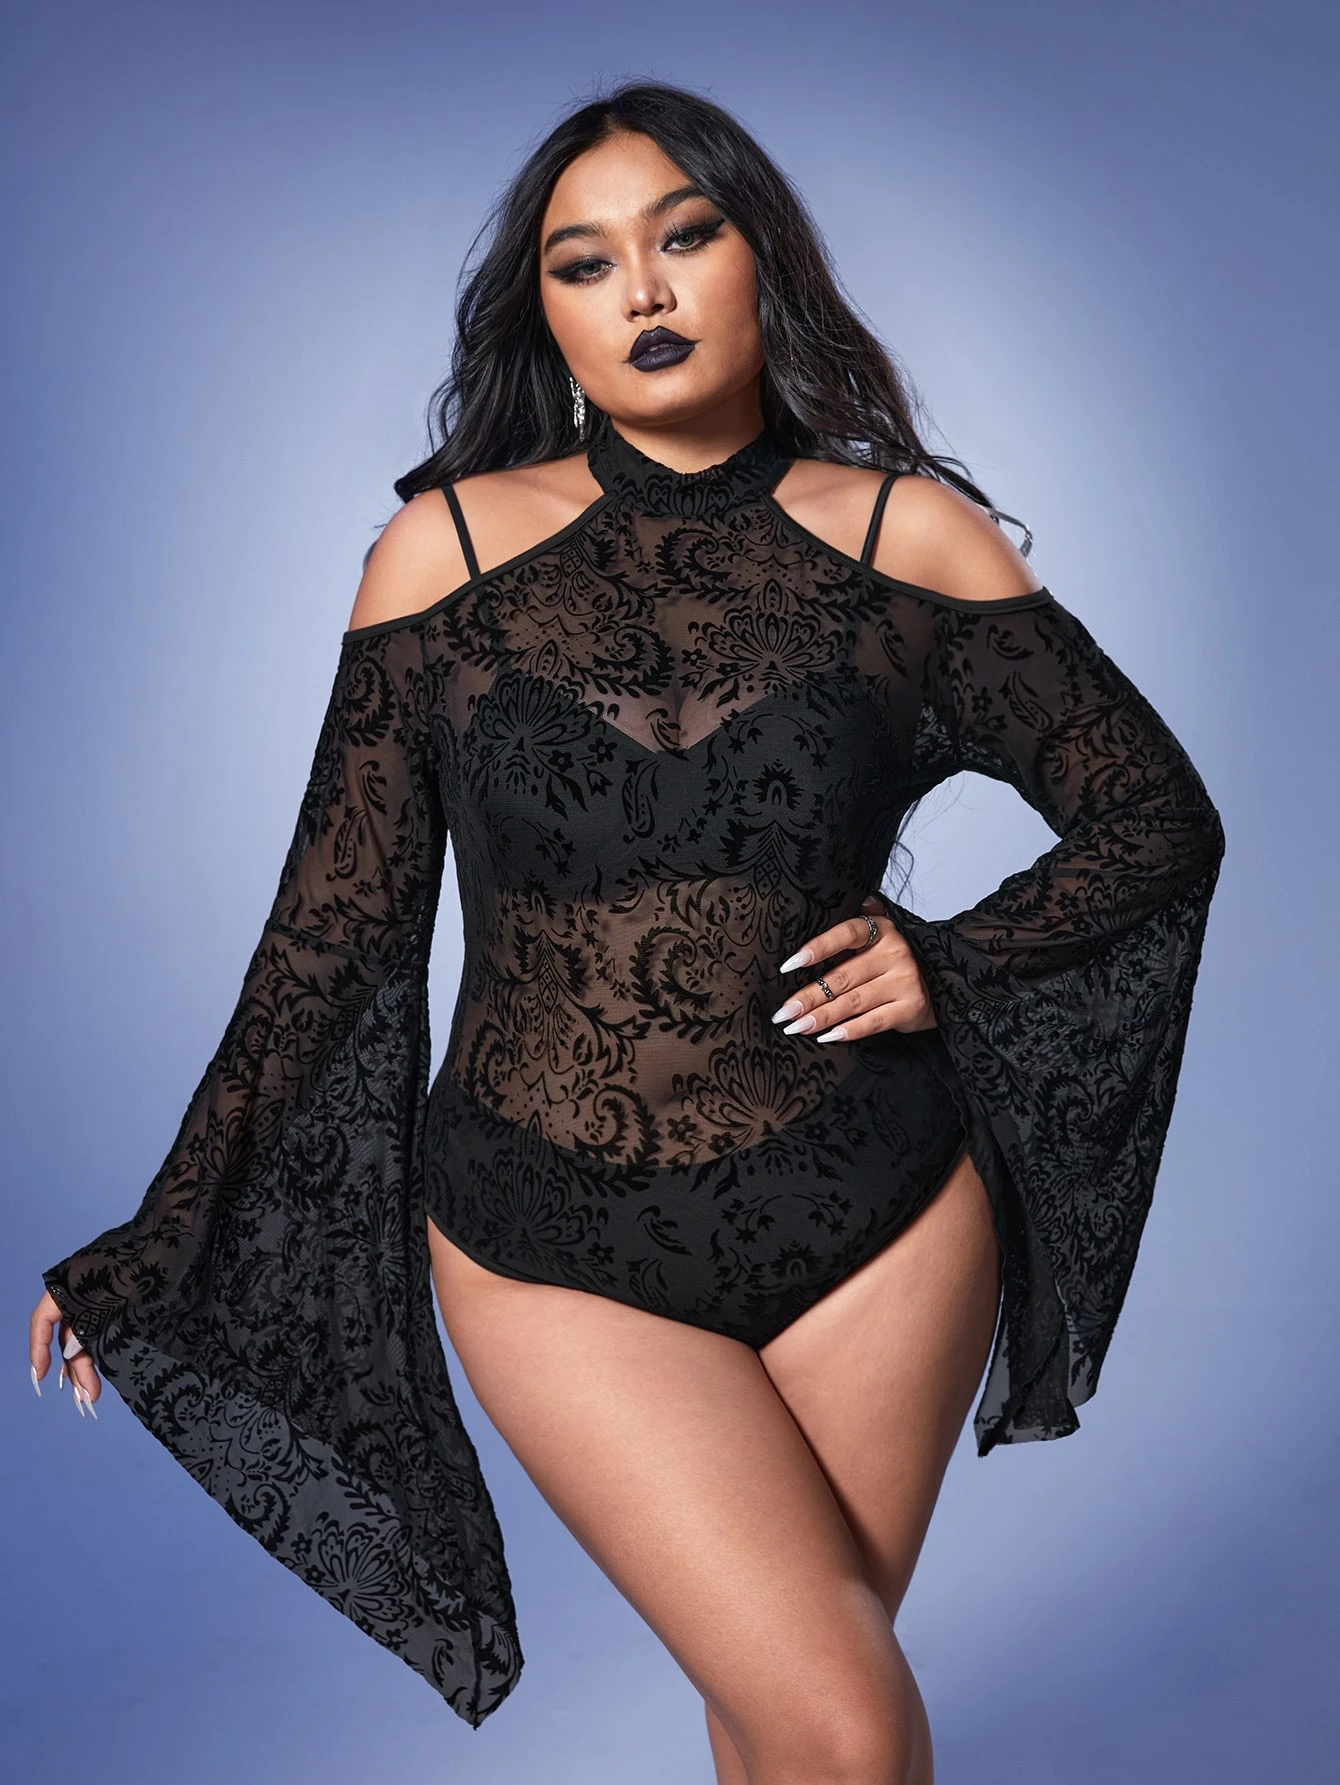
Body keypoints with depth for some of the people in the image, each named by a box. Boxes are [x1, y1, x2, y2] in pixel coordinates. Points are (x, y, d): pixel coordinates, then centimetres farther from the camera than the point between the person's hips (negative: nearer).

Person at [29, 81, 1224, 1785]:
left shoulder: (909, 535, 0)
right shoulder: (447, 547, -2)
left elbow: (1159, 817, 7)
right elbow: (337, 924, 1)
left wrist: (951, 961, -7)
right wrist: (168, 1237, 3)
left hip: (879, 1220, 2)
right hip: (556, 1243, -1)